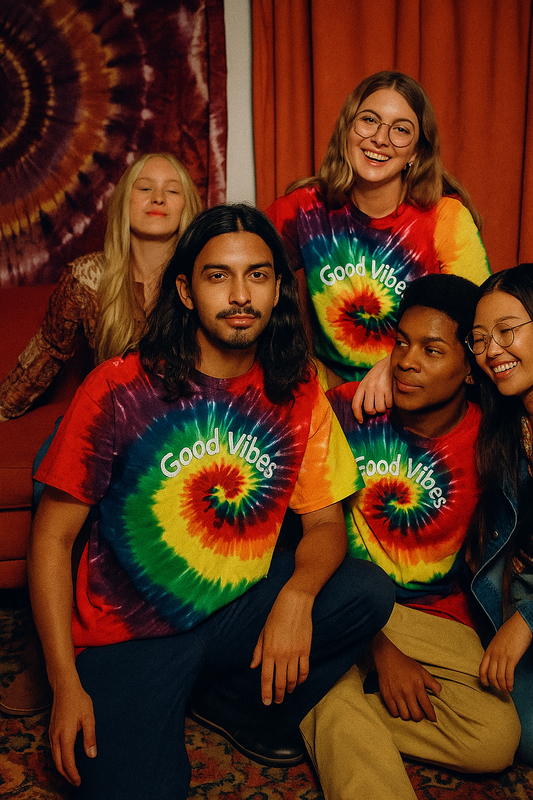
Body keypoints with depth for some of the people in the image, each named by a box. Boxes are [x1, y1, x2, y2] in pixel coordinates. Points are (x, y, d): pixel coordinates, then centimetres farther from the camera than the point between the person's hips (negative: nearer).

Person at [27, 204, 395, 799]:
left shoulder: (298, 393, -2)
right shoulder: (119, 388, -12)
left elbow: (326, 523, 1)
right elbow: (52, 538, -8)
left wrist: (296, 596, -22)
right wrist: (65, 684, -11)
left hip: (243, 614, 4)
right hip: (130, 637, -3)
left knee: (369, 593, -19)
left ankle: (255, 705, 5)